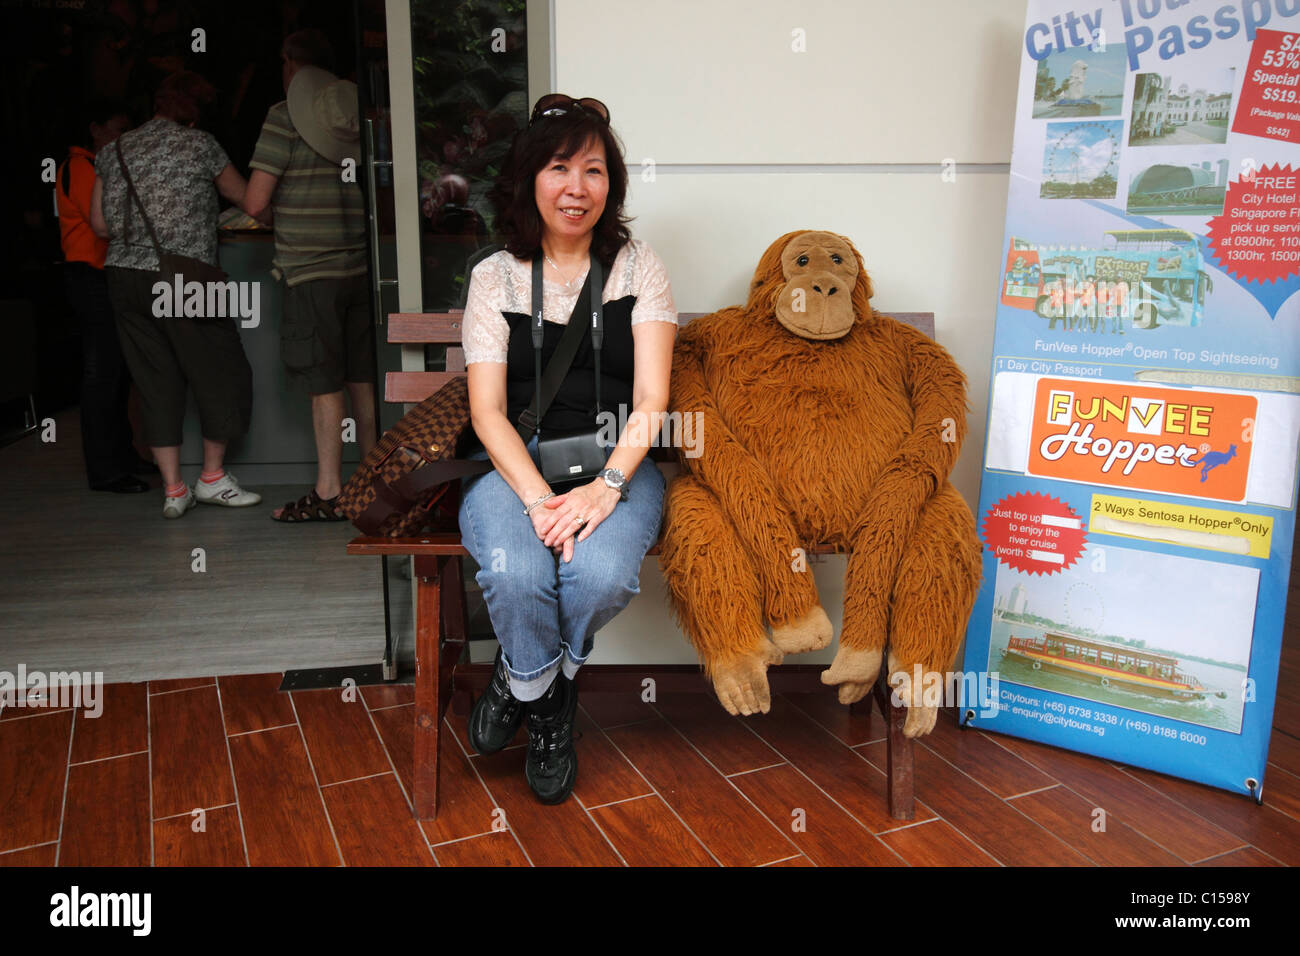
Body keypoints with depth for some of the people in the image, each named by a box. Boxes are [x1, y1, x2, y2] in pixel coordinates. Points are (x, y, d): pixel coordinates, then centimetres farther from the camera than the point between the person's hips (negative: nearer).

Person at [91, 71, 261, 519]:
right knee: (223, 373, 8)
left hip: (124, 277, 6)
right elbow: (245, 197, 11)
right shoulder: (199, 144, -1)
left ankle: (173, 490, 9)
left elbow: (100, 223, 13)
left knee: (156, 383, 8)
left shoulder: (113, 151, 13)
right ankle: (212, 478, 16)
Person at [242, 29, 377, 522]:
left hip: (311, 267, -5)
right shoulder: (359, 109, 9)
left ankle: (328, 492, 4)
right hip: (361, 262, 5)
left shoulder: (286, 115, -6)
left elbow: (254, 202, -9)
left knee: (324, 384, -2)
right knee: (363, 378, 11)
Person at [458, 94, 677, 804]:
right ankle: (545, 700, 2)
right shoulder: (494, 277, 6)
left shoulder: (638, 267, 6)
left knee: (602, 573, -31)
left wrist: (606, 486, -21)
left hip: (615, 461, 0)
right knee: (516, 574, -32)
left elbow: (650, 399, -3)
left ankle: (520, 677, 6)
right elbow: (487, 410, -3)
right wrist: (537, 497, -21)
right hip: (514, 463, 0)